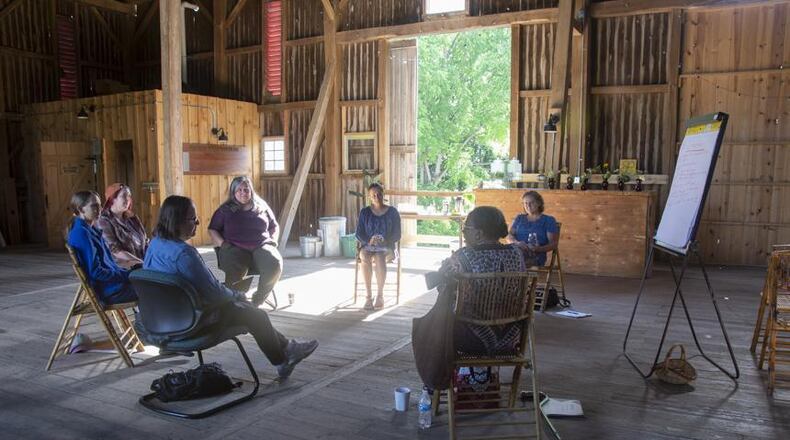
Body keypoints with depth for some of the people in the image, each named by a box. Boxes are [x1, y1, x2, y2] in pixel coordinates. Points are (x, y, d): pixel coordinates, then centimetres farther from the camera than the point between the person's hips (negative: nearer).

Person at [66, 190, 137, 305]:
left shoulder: (91, 230, 13)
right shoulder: (81, 233, -16)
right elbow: (95, 272, -20)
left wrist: (125, 272, 6)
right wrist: (125, 276, -16)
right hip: (106, 290, -9)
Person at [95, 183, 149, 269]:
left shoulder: (131, 218, 18)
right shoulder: (104, 221, -2)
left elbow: (145, 243, 17)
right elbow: (115, 251, -11)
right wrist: (142, 263, -18)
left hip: (143, 260, 6)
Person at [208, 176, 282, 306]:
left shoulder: (262, 206, 19)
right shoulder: (225, 209, 14)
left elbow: (275, 226, 27)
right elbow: (212, 230, 13)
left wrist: (273, 241, 9)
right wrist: (223, 244, -4)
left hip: (262, 245, 2)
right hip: (235, 248, -2)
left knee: (275, 264, -32)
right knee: (234, 272, -38)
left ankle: (259, 298, -11)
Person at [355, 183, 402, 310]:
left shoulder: (392, 212, 5)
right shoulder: (364, 212, 9)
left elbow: (397, 235, 2)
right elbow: (359, 234, 6)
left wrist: (384, 240, -16)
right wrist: (369, 241, -15)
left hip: (386, 247, -1)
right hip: (367, 246, 1)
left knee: (379, 257, -37)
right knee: (365, 257, -36)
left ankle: (380, 295, -28)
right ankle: (369, 296, -32)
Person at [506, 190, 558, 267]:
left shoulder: (548, 220, 11)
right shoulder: (519, 218, 23)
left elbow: (553, 244, 2)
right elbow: (509, 236, 11)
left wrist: (539, 249, -19)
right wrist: (517, 243, -14)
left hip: (536, 256, -4)